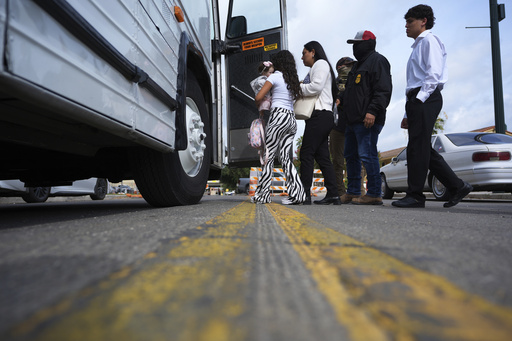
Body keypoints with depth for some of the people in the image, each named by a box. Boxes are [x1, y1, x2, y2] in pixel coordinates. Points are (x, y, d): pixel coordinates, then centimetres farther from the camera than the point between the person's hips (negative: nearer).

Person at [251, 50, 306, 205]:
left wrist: (260, 105, 17)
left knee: (268, 155, -2)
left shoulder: (275, 76, 1)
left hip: (278, 116, -7)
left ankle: (262, 194, 2)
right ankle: (296, 193, -4)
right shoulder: (293, 79, 21)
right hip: (292, 118, 7)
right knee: (285, 156, 5)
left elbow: (259, 97, -5)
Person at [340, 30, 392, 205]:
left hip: (367, 120, -10)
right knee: (351, 155, 11)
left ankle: (374, 194, -5)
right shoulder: (359, 64, 26)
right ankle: (353, 192, 19)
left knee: (367, 154, -12)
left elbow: (383, 90, -15)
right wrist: (343, 104, 22)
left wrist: (373, 111, -25)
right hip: (353, 119, 10)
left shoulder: (377, 61, -3)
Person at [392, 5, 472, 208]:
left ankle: (415, 195, -9)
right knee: (424, 150, 6)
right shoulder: (418, 46, 31)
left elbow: (434, 74, -12)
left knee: (418, 148, -12)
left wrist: (420, 99, -20)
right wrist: (408, 114, 19)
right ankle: (457, 187, 11)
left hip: (426, 100, -9)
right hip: (417, 101, 9)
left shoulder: (429, 40, 3)